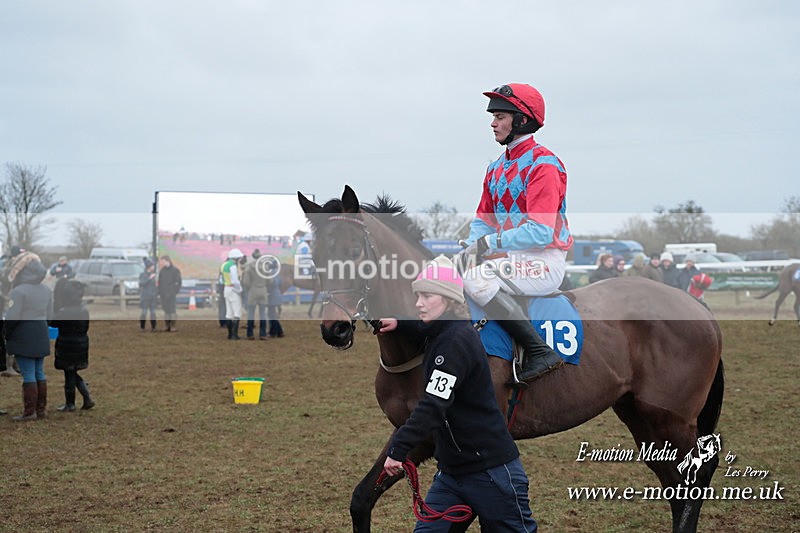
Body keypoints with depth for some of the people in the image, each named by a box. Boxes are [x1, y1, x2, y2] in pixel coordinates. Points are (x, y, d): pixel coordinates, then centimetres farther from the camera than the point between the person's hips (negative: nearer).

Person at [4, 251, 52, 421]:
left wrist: (5, 334, -5)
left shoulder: (19, 291, -15)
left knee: (28, 375, -5)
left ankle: (29, 412, -3)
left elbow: (12, 317, -18)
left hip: (24, 337, -7)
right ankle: (41, 409, 15)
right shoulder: (46, 291, 9)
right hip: (41, 336, 7)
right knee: (39, 373, 12)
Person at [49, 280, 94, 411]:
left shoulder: (64, 313, -19)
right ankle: (88, 399, 13)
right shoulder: (84, 311, 3)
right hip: (82, 345, 7)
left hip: (67, 347, -7)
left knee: (69, 375, 3)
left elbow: (52, 323, -7)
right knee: (74, 374, 18)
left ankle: (70, 404, 12)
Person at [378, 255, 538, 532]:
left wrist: (398, 449, -32)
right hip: (451, 472, 9)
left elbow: (433, 405, -29)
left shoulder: (457, 340, -19)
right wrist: (398, 324, 21)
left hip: (491, 471, -9)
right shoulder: (440, 335, 9)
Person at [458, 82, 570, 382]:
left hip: (544, 261, -9)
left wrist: (491, 242, -20)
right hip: (510, 256, 9)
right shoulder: (496, 168, 16)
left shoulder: (543, 165, -12)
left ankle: (540, 353, -26)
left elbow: (540, 233, -22)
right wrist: (472, 247, -6)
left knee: (477, 277, -30)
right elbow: (482, 221, 15)